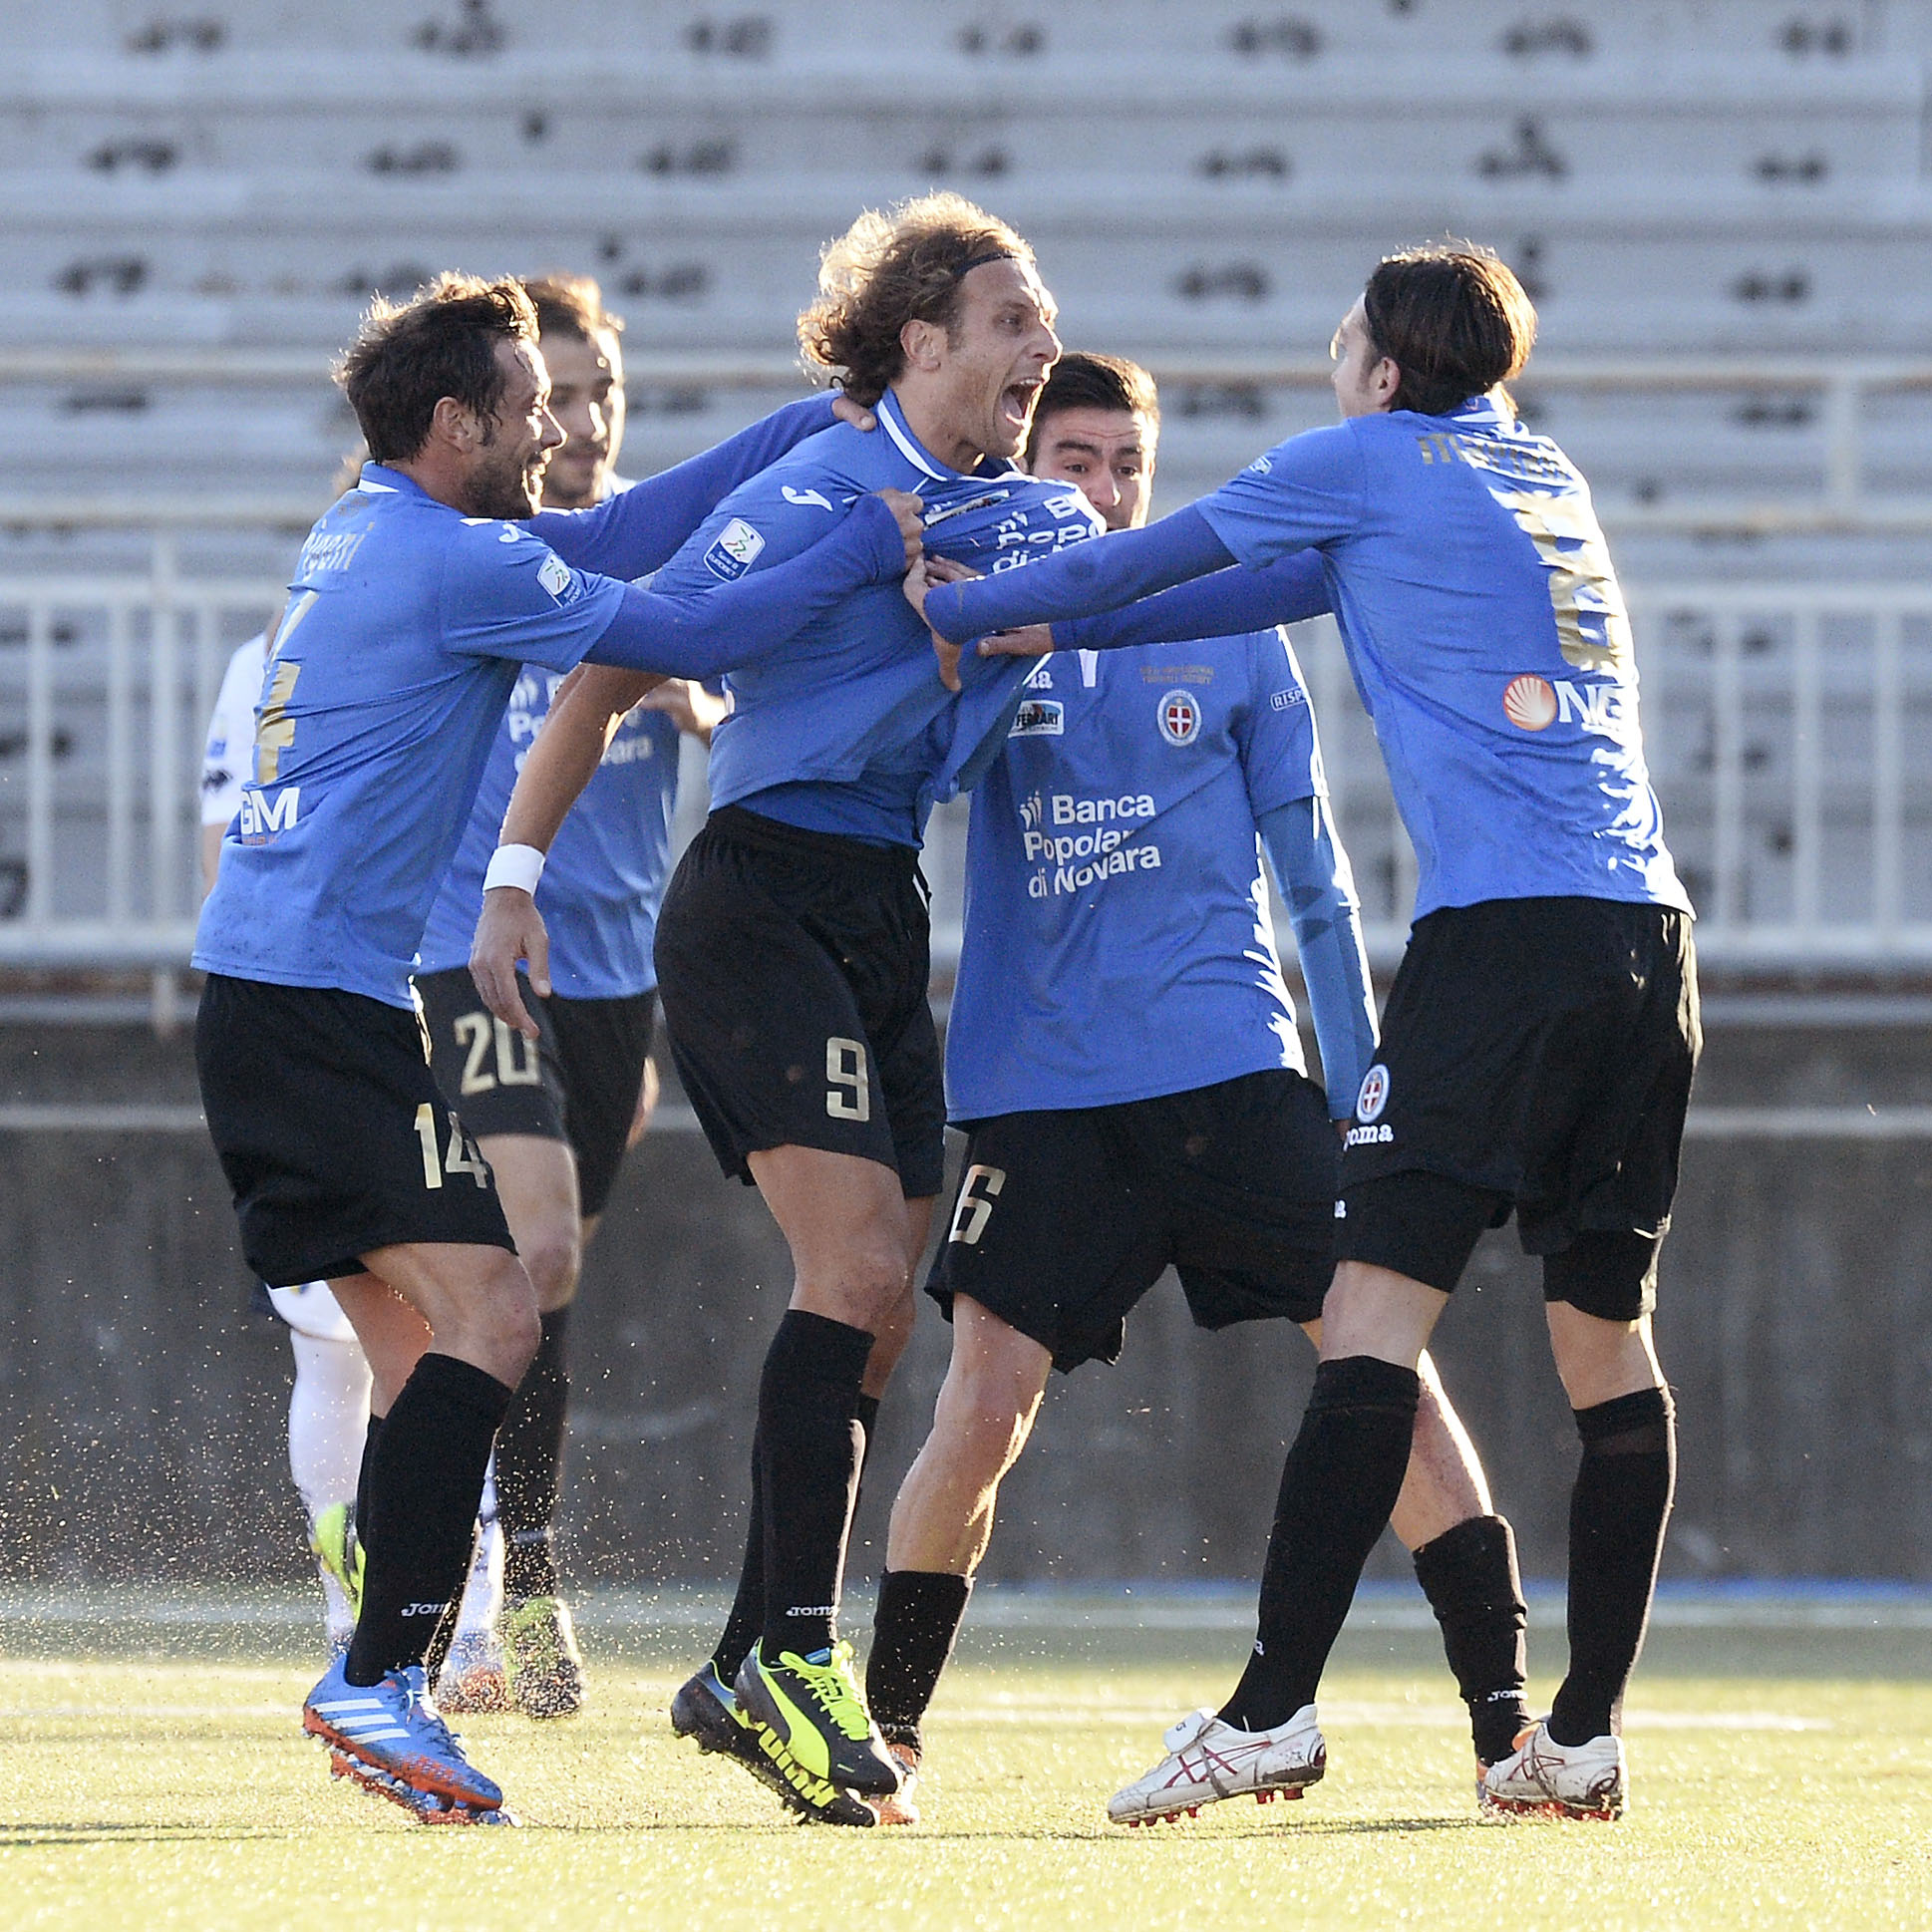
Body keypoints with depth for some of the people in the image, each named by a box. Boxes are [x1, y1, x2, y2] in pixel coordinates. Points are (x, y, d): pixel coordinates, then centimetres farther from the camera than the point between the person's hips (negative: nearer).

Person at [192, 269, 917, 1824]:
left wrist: (813, 425, 23)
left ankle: (372, 1691, 4)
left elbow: (615, 539, 24)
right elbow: (693, 638, -12)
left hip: (261, 991, 10)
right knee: (489, 1319, -15)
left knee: (423, 1345, 10)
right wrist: (870, 546, -2)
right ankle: (382, 1680, -21)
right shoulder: (452, 564, -11)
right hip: (328, 998, -10)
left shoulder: (362, 539, 18)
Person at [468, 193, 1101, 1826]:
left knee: (876, 1309, 4)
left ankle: (752, 1676, 11)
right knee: (858, 1262, -20)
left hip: (884, 922, 8)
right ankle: (794, 1649, -19)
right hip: (760, 906, -8)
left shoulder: (1040, 524, 9)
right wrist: (514, 878, -9)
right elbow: (611, 673, -8)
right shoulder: (811, 501, -11)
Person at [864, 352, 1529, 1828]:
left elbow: (1312, 868, 13)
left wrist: (1362, 1081, 8)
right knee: (983, 1412, -9)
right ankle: (884, 1735, 7)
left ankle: (1507, 1718, -5)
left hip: (1230, 1065, 1)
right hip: (1038, 1085, -1)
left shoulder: (1229, 634, 10)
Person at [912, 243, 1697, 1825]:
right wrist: (1054, 622, 36)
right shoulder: (1551, 480, 25)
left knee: (1376, 1309, -11)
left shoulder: (1367, 463, 6)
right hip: (1648, 925, 7)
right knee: (1607, 1330, 9)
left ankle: (1275, 1704, -20)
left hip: (1505, 925, -7)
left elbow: (1133, 568, 12)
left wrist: (946, 612, 26)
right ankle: (1585, 1736, 8)